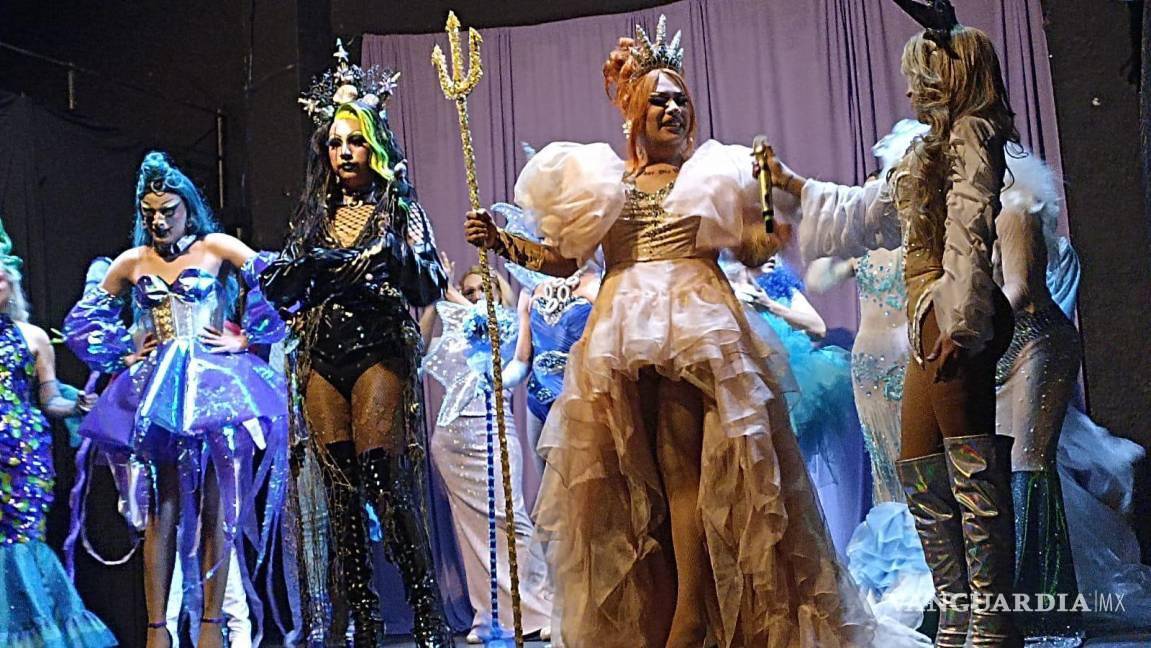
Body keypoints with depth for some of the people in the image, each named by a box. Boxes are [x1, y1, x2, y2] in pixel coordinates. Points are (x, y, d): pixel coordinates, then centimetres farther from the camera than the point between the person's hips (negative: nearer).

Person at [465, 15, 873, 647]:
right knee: (637, 472, 1)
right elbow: (562, 259, 15)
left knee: (686, 468, -11)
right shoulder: (599, 180, 15)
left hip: (699, 330, -2)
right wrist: (500, 241, 3)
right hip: (621, 335, 2)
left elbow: (755, 251, 7)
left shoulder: (712, 174, 11)